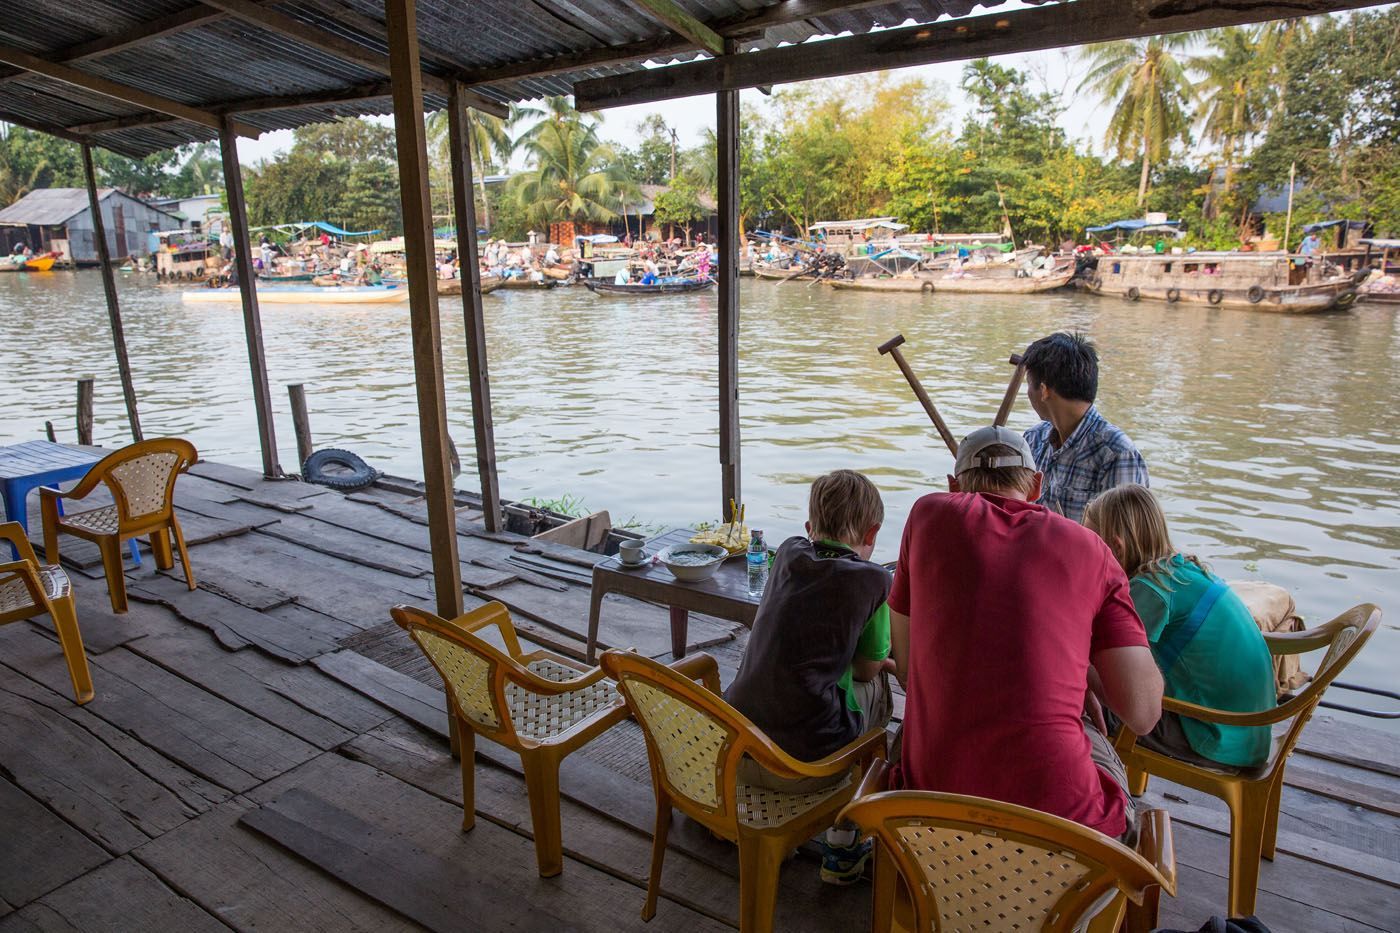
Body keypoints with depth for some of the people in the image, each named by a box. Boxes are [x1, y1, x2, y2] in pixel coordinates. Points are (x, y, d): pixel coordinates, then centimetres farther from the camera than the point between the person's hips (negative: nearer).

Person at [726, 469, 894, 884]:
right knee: (879, 689, 18)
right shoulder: (872, 579, -6)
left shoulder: (789, 552, 8)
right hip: (803, 765, -5)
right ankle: (842, 846, 24)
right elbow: (866, 668, 7)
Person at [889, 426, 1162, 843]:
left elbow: (905, 666, 8)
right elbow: (1143, 713, -1)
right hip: (1060, 809, 0)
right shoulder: (1089, 548, 3)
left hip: (936, 793, 1)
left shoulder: (929, 515, 2)